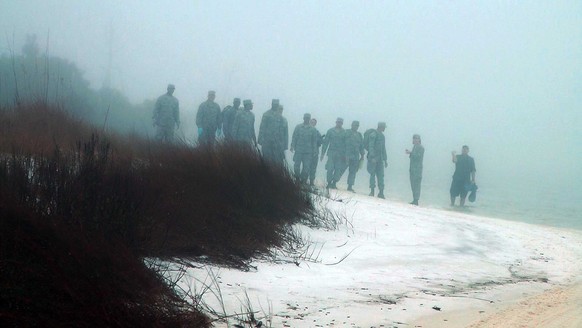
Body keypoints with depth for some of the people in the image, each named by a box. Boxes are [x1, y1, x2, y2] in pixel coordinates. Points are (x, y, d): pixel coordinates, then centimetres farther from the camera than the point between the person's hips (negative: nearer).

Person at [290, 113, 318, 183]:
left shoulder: (313, 129, 6)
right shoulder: (298, 127, 6)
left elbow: (314, 140, 8)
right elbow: (294, 137, 6)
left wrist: (314, 151, 3)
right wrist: (292, 147, -4)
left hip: (308, 152, 0)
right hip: (298, 151, 0)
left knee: (306, 168, -5)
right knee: (296, 167, -2)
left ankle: (303, 181, 5)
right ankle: (297, 180, 15)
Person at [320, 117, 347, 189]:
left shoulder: (344, 133, 6)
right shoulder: (330, 131, 7)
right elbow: (325, 142, 8)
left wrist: (346, 155, -4)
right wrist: (322, 153, 4)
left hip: (340, 154, 0)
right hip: (331, 153, 0)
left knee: (338, 170, -4)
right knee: (330, 169, -6)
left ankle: (334, 183, 5)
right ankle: (329, 183, 5)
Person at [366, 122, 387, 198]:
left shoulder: (382, 136, 17)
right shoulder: (373, 135, -7)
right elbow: (371, 147, -14)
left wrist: (385, 160, 22)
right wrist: (372, 157, -22)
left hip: (380, 159, 7)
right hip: (373, 158, -7)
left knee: (381, 175, 1)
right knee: (372, 174, -4)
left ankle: (381, 192, 1)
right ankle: (372, 191, 0)